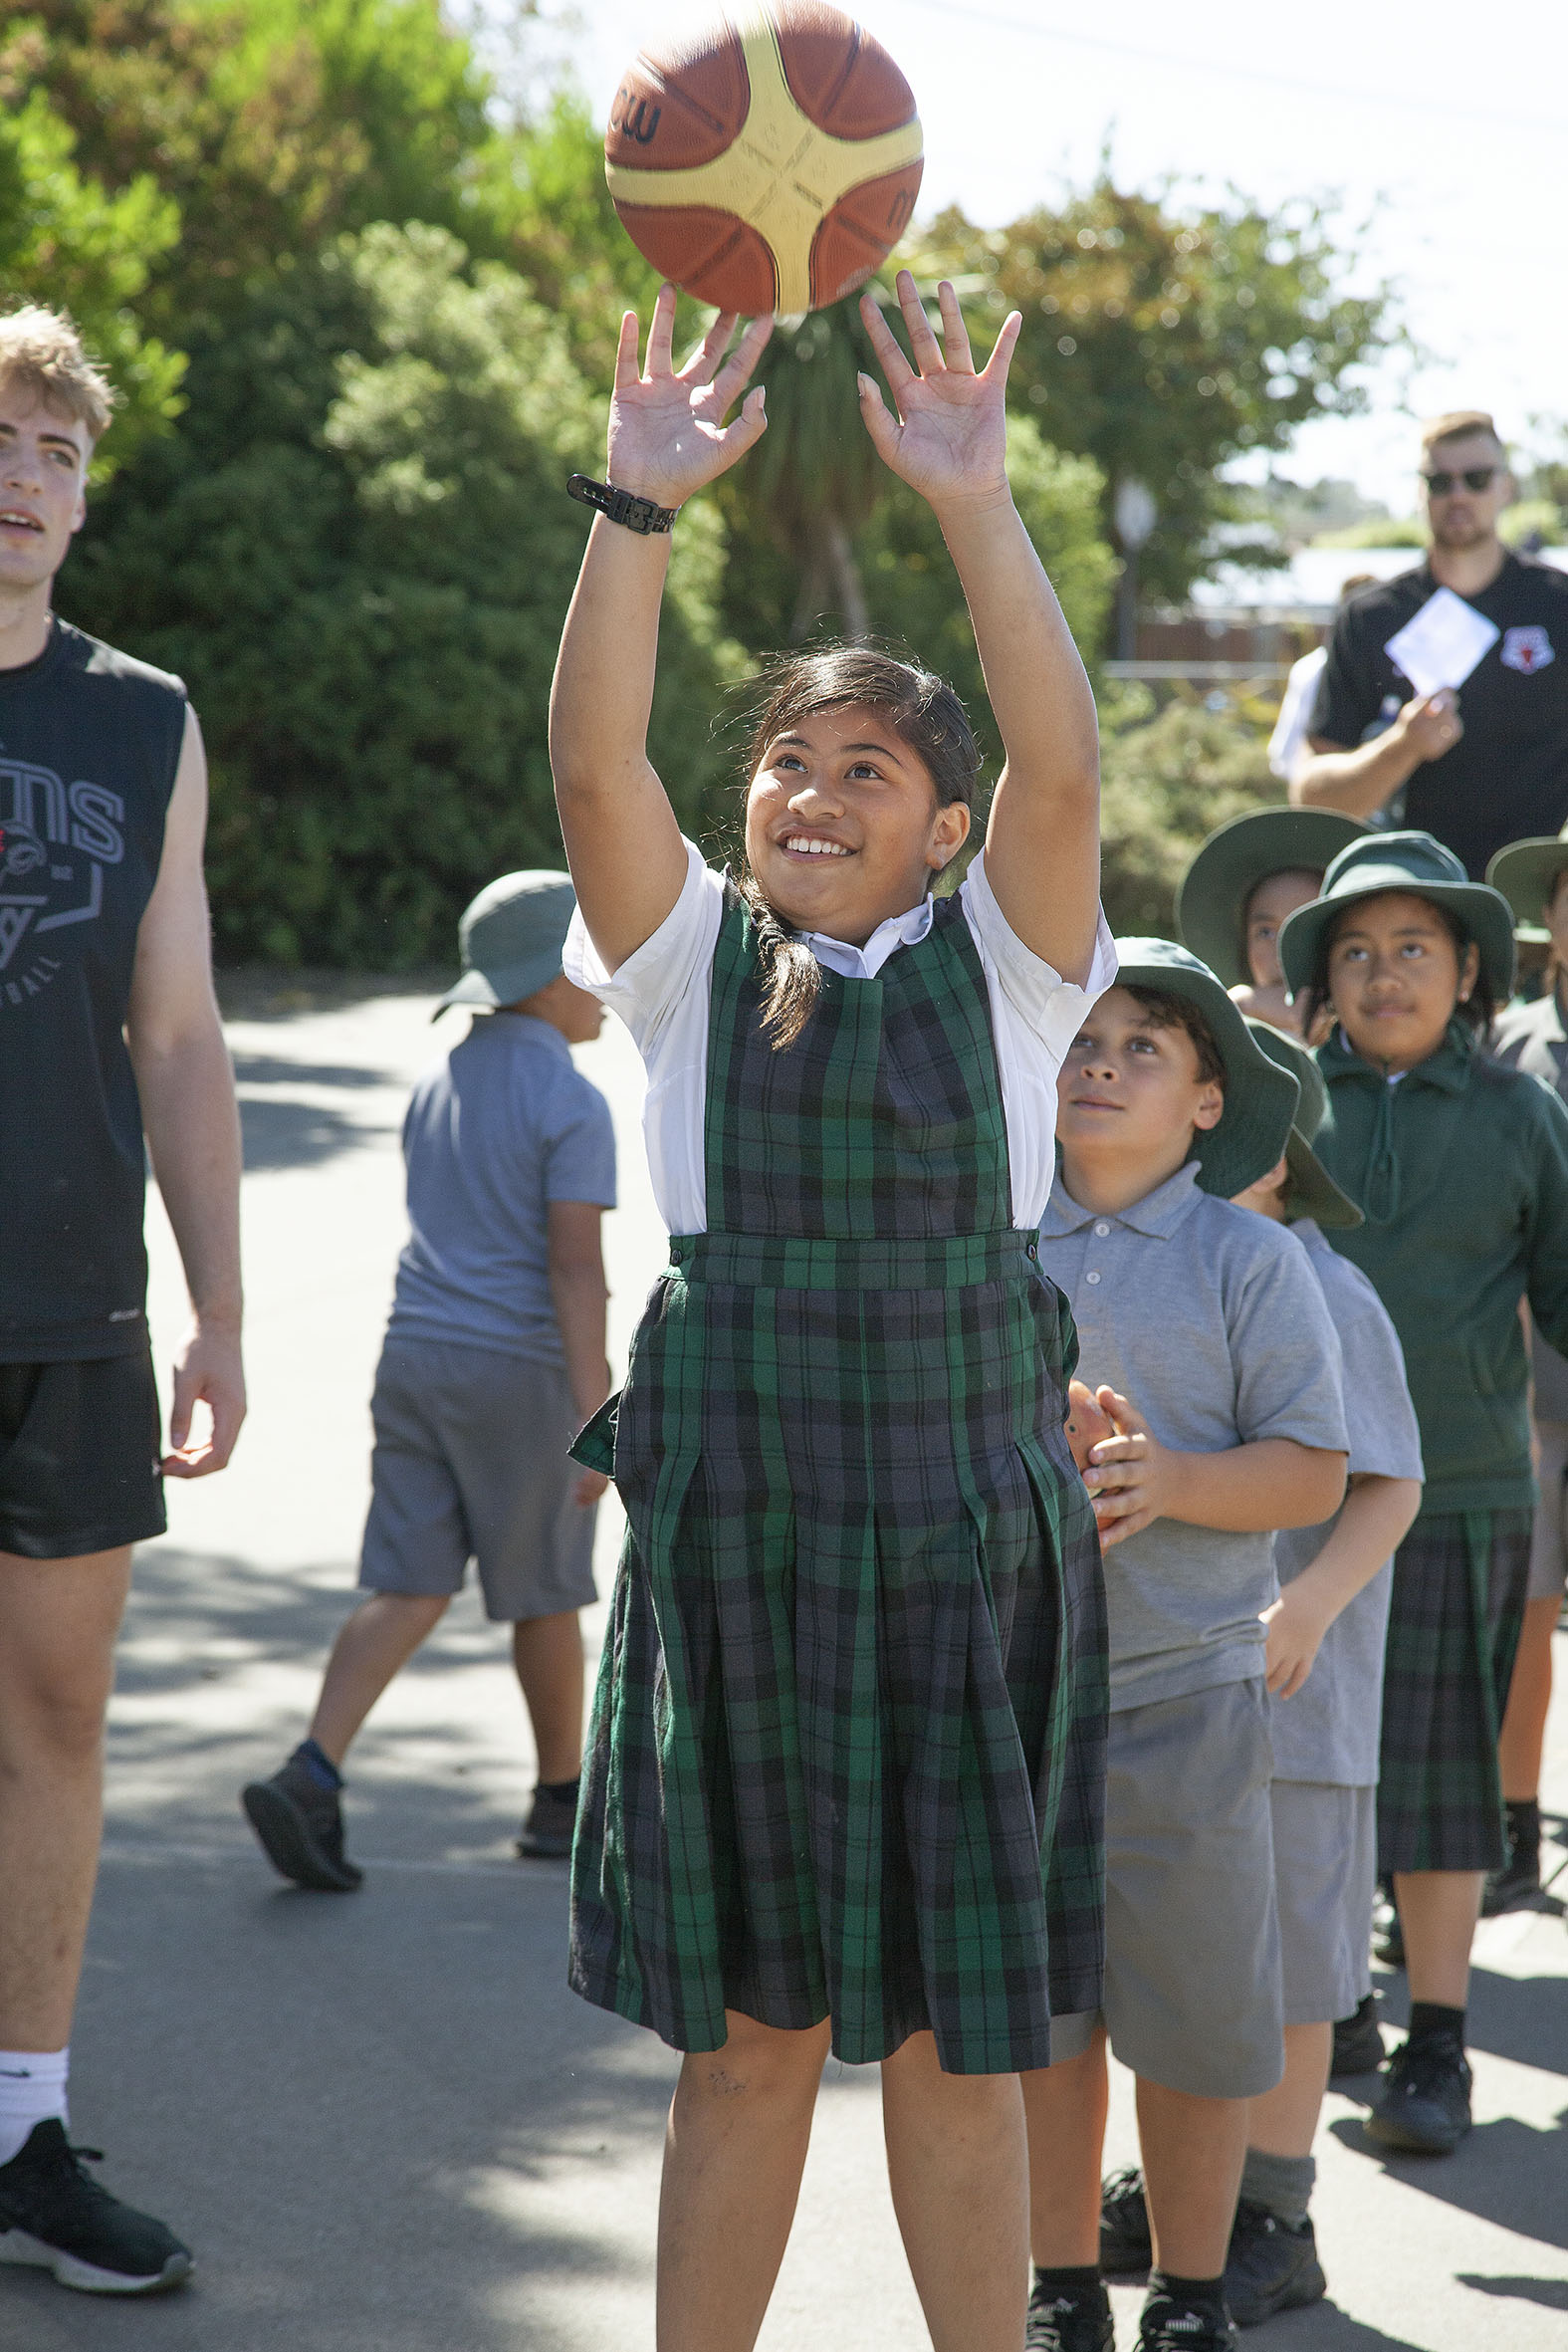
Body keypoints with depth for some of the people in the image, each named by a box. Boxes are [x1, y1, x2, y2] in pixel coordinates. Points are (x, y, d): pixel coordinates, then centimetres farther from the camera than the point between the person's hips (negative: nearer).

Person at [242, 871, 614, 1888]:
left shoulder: (439, 1082, 12)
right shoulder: (574, 1105, -12)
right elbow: (576, 1267, -18)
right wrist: (596, 1419, -18)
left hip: (416, 1356, 6)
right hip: (520, 1373, -6)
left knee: (410, 1592, 3)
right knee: (545, 1594, 10)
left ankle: (309, 1781, -13)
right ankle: (564, 1796, 24)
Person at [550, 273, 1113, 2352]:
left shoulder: (999, 967, 2)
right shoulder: (698, 961, 5)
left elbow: (1065, 766, -16)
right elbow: (594, 760, -11)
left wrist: (979, 508, -28)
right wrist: (640, 504, -24)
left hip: (966, 1544, -1)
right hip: (736, 1544, 1)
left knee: (957, 2047, 5)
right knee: (746, 2040, 9)